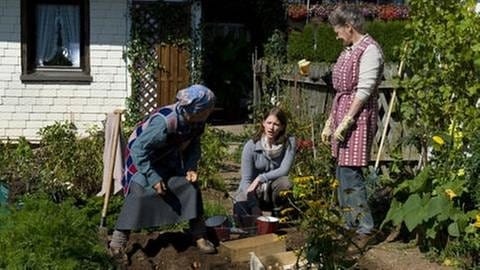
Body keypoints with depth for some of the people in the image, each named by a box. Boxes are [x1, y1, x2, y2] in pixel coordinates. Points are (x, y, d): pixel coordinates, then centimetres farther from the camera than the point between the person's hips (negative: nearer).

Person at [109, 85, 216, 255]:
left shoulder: (197, 122, -18)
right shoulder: (163, 122, -40)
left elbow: (193, 145, 2)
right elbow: (139, 149, -34)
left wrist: (191, 168, -13)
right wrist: (153, 177, -34)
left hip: (169, 158, 6)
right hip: (142, 154, -6)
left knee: (190, 187, -3)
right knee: (139, 192, -19)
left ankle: (199, 236, 6)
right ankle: (119, 237, -6)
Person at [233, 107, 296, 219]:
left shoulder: (289, 142, -13)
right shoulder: (251, 146, -16)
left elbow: (284, 170, -19)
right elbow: (246, 179, -18)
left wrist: (260, 178, -27)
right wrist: (255, 208, -31)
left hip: (274, 191, 1)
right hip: (252, 190, -1)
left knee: (285, 182, -31)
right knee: (240, 207, -31)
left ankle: (278, 216, -5)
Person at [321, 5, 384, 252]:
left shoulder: (369, 50, -11)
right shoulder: (349, 51, 16)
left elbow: (364, 91, -17)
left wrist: (346, 122, -19)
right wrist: (329, 123, 18)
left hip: (358, 117, -9)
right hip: (342, 115, 9)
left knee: (349, 174, -10)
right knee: (342, 173, 11)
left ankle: (365, 229, 0)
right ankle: (350, 225, 20)